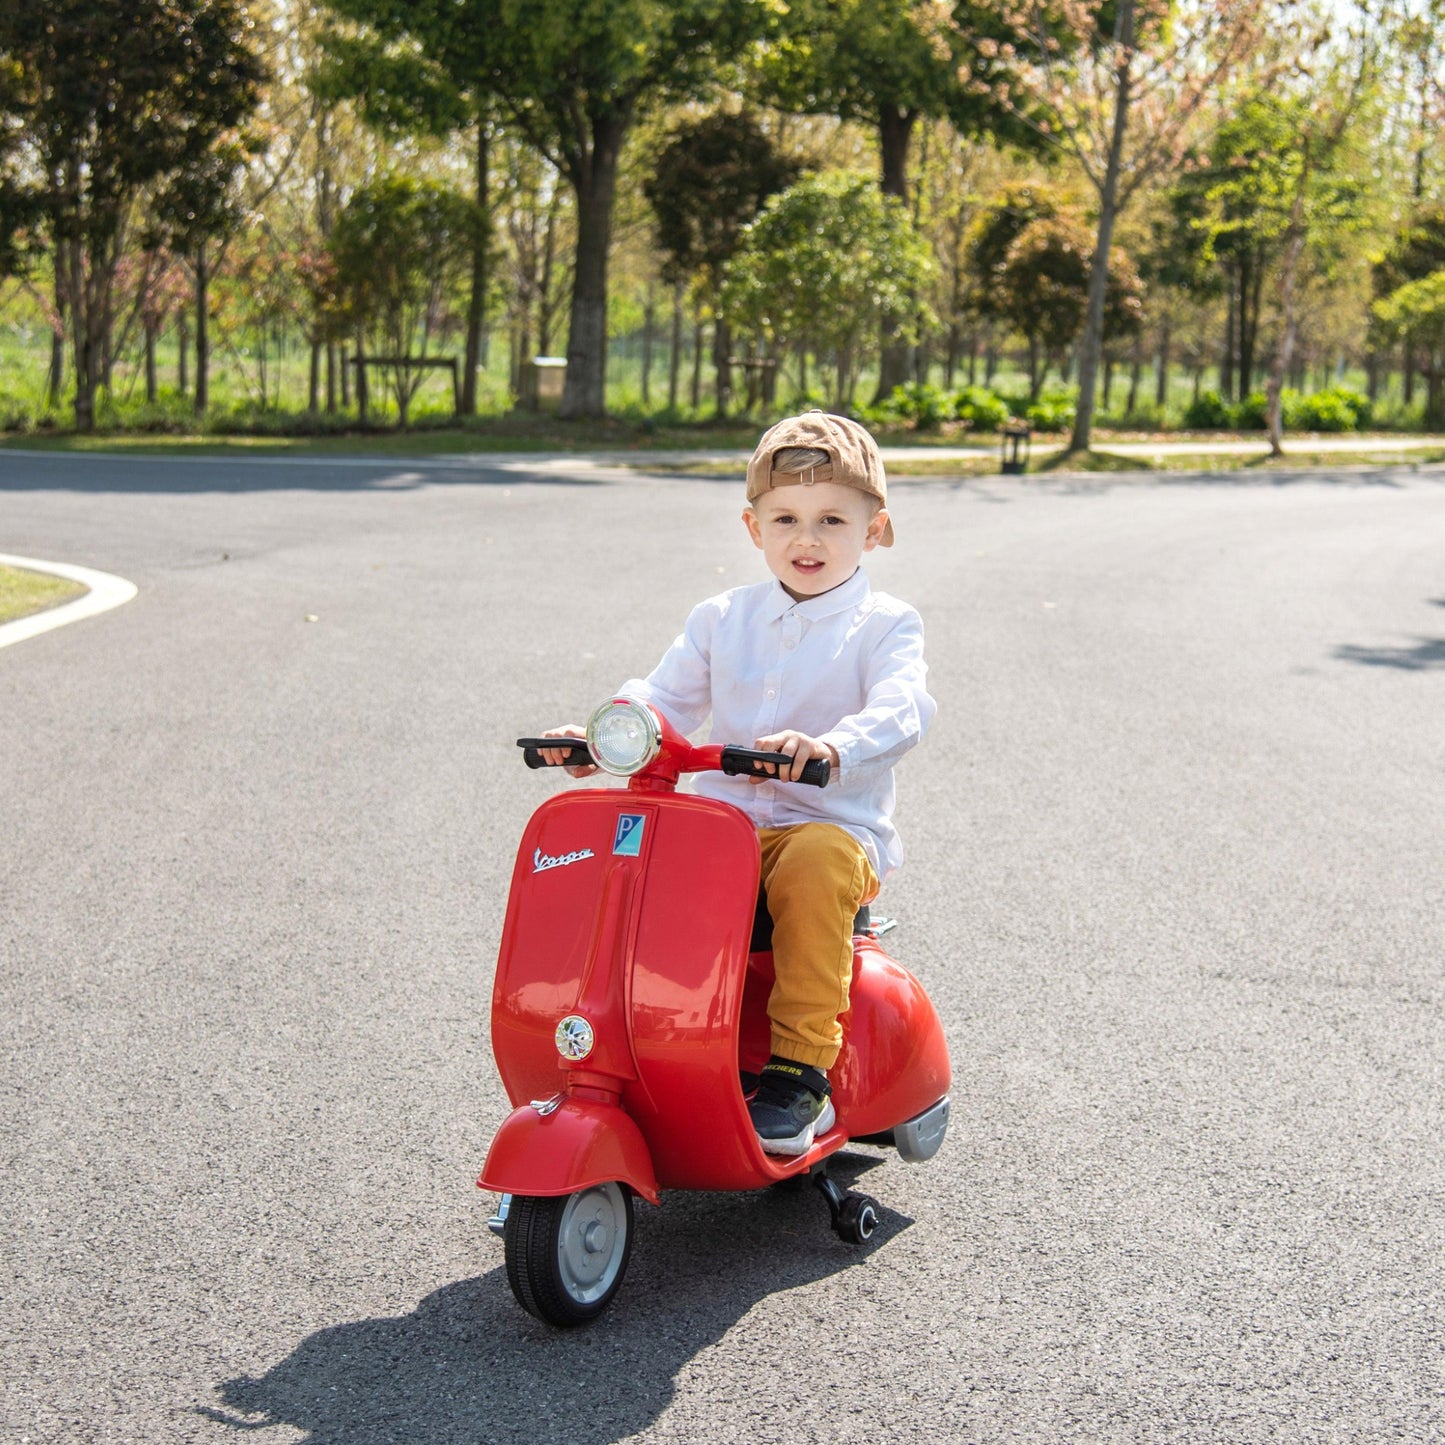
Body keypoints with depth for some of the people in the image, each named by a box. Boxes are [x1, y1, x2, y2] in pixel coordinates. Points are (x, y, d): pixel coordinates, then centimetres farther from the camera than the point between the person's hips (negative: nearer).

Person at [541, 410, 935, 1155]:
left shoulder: (883, 625, 2)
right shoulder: (722, 619, 16)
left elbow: (900, 707, -17)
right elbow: (666, 696, 13)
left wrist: (832, 745, -39)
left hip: (835, 828, -4)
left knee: (815, 864, -38)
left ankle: (801, 1067, -31)